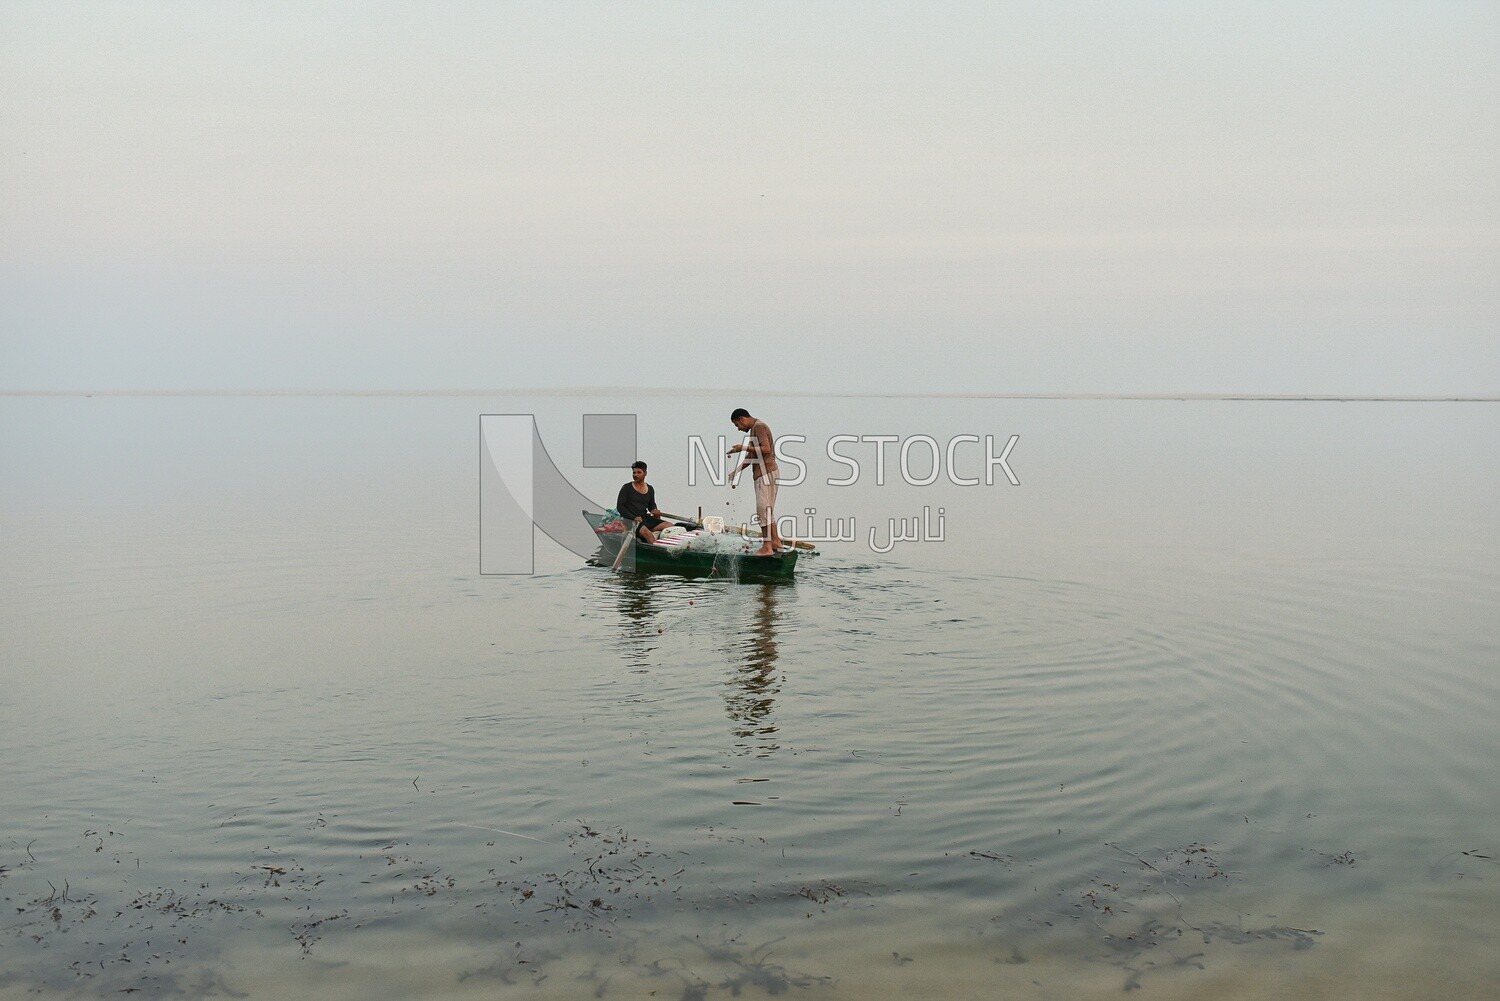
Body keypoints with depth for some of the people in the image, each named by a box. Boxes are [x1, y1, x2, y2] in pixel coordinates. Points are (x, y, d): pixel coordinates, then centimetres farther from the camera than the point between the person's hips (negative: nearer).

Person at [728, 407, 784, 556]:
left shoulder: (759, 427, -11)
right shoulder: (755, 429, 20)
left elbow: (766, 449, -24)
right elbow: (751, 456, 24)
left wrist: (745, 448, -18)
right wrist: (736, 471, 20)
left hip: (766, 473, -10)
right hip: (764, 473, 10)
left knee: (764, 509, -10)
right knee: (768, 509, 14)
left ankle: (767, 547, -10)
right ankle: (775, 540, 19)